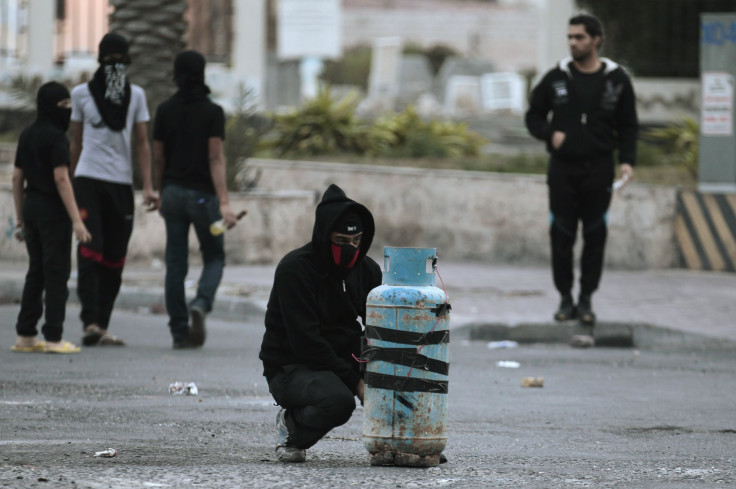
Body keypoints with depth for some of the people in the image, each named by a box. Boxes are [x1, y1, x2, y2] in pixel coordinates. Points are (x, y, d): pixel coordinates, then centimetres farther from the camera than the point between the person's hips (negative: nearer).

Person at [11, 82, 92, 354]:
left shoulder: (27, 135, 11)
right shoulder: (55, 137, -13)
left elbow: (17, 178, 14)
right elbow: (61, 179, -19)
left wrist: (20, 217, 20)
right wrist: (76, 220, -20)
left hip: (31, 207, 8)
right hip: (53, 209, -8)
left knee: (36, 272, 13)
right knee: (56, 273, -4)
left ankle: (25, 336, 13)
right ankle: (53, 338, -6)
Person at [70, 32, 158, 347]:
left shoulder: (136, 95, 12)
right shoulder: (82, 94, 7)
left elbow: (142, 143, 8)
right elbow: (76, 142, 12)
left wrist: (148, 186, -2)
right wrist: (71, 183, 12)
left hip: (121, 183, 3)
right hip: (89, 180, -3)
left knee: (114, 259, 2)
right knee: (90, 250, -15)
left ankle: (102, 326, 7)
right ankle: (90, 322, -23)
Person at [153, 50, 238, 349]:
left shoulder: (165, 111, 3)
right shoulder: (212, 112, -7)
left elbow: (158, 158, 7)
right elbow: (215, 158, -14)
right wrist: (224, 203, -18)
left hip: (173, 192, 3)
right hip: (203, 195, -3)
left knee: (175, 264, 6)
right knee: (214, 257, 12)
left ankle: (179, 333, 3)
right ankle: (201, 303, -18)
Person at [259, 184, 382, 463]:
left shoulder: (366, 269, 4)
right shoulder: (294, 269, -17)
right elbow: (305, 341, -23)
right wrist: (355, 380, -25)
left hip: (343, 356, 6)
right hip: (290, 368, -6)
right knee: (338, 400, -37)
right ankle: (291, 428, -4)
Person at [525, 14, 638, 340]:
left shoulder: (616, 80, 2)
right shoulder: (556, 78, 4)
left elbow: (628, 126, 7)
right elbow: (534, 116, 13)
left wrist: (627, 160, -7)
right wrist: (549, 134, -8)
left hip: (598, 169, -1)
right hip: (562, 169, 1)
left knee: (595, 236, 0)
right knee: (561, 236, -1)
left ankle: (586, 300, 10)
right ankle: (565, 298, 11)